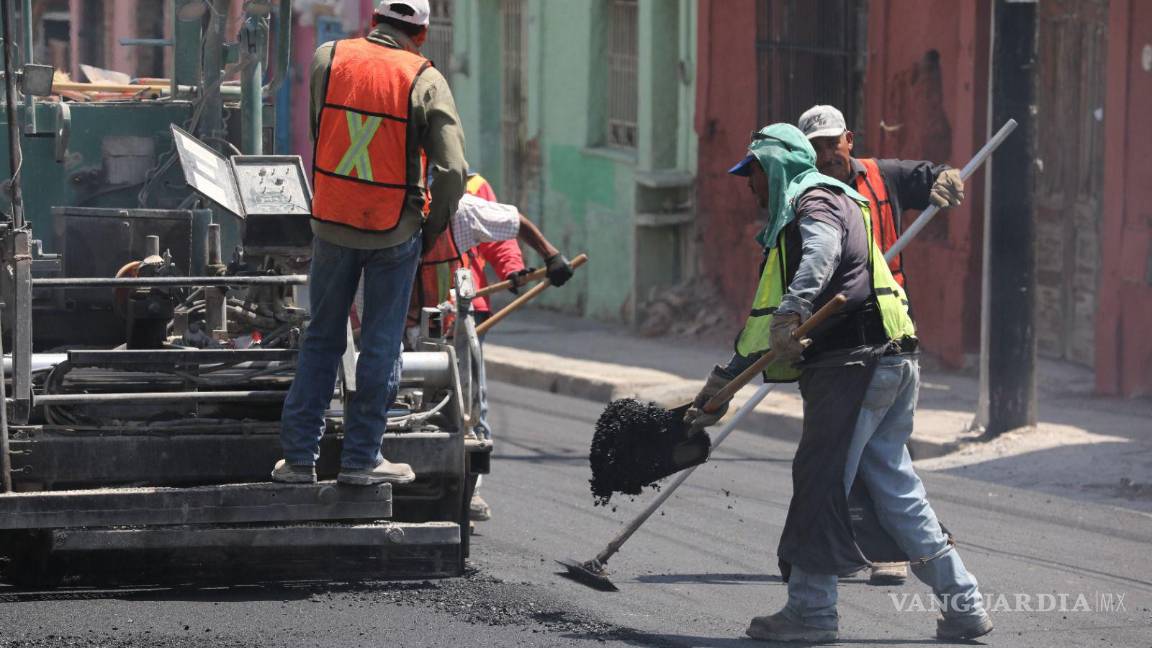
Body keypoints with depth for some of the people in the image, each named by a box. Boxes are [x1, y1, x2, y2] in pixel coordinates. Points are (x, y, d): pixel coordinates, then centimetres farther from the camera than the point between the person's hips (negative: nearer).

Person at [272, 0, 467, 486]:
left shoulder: (327, 60, -1)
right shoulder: (425, 80, -8)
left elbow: (319, 129, 9)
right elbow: (452, 170, -13)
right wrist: (433, 228, 3)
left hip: (332, 224, 3)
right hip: (395, 229, -2)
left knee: (322, 338, 14)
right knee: (381, 345, 8)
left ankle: (299, 455, 13)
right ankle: (361, 458, 10)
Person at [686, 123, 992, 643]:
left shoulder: (816, 201, -4)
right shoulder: (788, 221, 29)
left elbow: (821, 255, -28)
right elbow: (766, 317, 33)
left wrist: (791, 314, -43)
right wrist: (723, 383, 32)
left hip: (856, 363, -10)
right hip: (889, 364, 10)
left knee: (821, 480, -5)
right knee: (892, 485, 10)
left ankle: (811, 609, -1)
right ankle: (963, 604, 9)